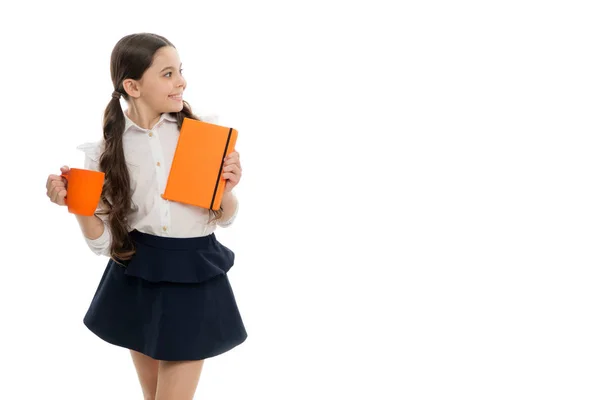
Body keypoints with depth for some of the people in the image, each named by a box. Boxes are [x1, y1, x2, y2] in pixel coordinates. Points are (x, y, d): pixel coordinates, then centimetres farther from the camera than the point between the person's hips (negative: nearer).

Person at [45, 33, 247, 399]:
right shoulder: (107, 151, -5)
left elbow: (225, 218, 3)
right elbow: (104, 242, -3)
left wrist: (227, 189, -17)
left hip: (196, 277, -1)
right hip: (137, 279, 2)